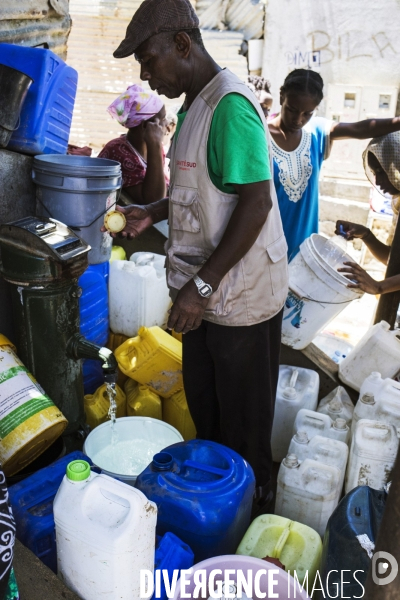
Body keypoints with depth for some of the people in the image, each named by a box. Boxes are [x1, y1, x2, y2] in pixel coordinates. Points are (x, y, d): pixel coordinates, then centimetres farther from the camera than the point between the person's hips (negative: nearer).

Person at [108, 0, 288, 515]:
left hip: (240, 297, -10)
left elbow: (256, 201, -25)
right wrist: (153, 212, 7)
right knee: (202, 402, 24)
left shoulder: (230, 105, -19)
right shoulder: (195, 105, 12)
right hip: (206, 291, 10)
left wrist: (201, 285, -24)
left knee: (243, 420, 11)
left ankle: (248, 506, 36)